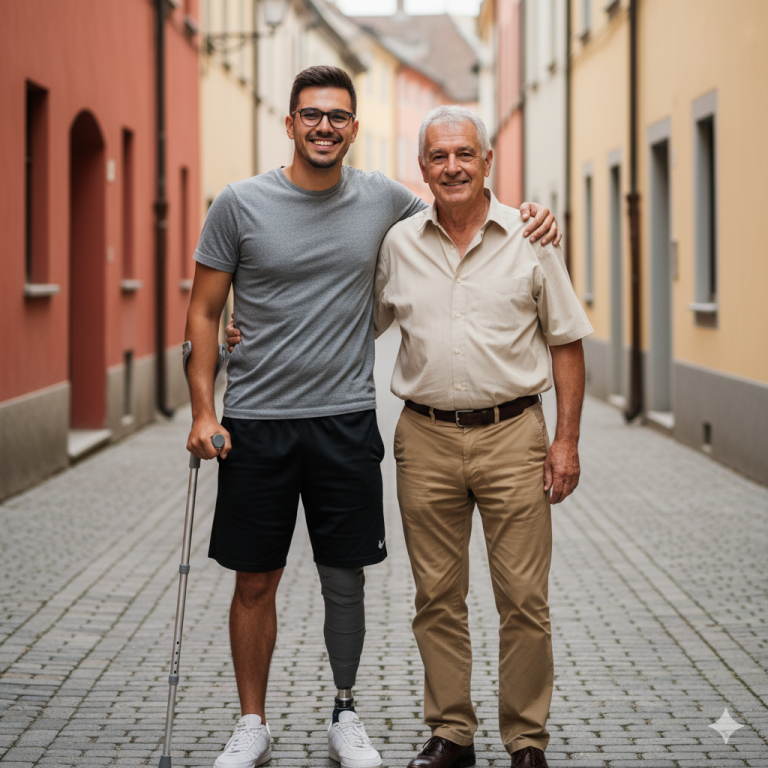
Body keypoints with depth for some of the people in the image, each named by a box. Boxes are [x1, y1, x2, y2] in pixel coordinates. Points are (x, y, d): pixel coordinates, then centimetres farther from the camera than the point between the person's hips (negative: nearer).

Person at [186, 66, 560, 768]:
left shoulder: (382, 199, 4)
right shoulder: (240, 204, -2)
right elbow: (204, 312, 2)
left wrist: (528, 219, 1)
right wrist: (203, 412, -6)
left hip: (347, 421, 2)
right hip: (257, 422, -1)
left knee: (345, 581, 8)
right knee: (255, 582, 6)